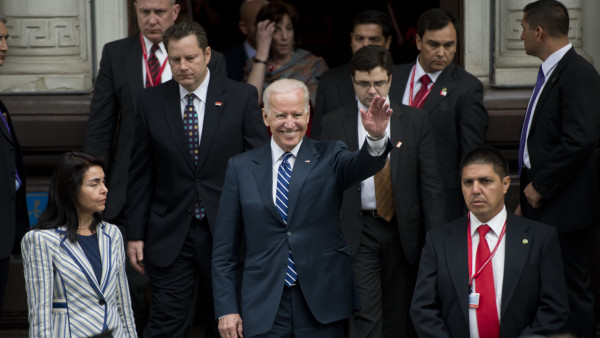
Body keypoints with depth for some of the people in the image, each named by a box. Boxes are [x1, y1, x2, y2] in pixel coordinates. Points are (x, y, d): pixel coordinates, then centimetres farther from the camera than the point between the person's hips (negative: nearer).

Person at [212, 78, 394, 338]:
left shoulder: (330, 157, 3)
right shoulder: (241, 167, 5)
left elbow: (362, 165, -20)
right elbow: (224, 247, 5)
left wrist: (376, 138, -41)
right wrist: (226, 309, -1)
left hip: (321, 305, 0)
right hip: (263, 307, 1)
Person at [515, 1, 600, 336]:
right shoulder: (550, 72, 15)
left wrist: (540, 187, -16)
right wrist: (527, 196, 16)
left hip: (565, 207, -9)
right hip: (541, 204, 10)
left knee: (573, 291, -1)